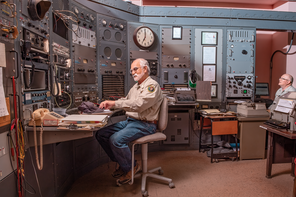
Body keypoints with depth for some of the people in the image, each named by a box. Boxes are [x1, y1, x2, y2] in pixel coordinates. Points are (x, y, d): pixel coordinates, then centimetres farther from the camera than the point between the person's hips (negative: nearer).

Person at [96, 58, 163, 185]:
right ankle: (122, 163, 11)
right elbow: (126, 100, 27)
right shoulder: (135, 87, 20)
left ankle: (130, 167, -1)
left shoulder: (152, 85, -11)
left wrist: (115, 103, -22)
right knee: (101, 134, -1)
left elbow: (138, 105, -25)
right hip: (129, 121, 10)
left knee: (116, 139, -28)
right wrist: (109, 105, 8)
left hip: (144, 124, -9)